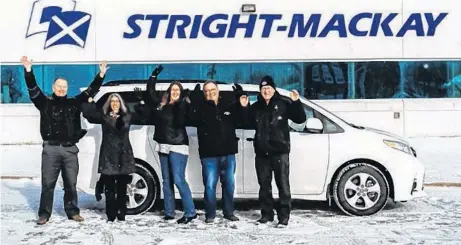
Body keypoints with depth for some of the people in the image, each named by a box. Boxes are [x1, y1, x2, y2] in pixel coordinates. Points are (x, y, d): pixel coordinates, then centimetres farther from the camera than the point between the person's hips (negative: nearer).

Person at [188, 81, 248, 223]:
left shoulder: (228, 106, 9)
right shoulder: (201, 108, 0)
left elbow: (238, 123, 13)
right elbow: (193, 119, -18)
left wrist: (242, 107, -1)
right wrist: (193, 104, -30)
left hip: (228, 153, 3)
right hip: (209, 154, -3)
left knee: (229, 184, 11)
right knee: (210, 185, -3)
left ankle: (229, 212, 23)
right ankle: (210, 214, 8)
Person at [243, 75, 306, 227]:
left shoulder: (283, 103, -4)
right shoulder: (256, 107, 10)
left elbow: (300, 119, -7)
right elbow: (250, 124, 18)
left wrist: (296, 102, -21)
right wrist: (245, 109, 7)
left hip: (280, 152, -5)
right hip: (262, 153, 5)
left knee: (283, 185, -2)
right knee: (264, 185, 11)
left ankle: (284, 216, 3)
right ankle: (267, 214, 21)